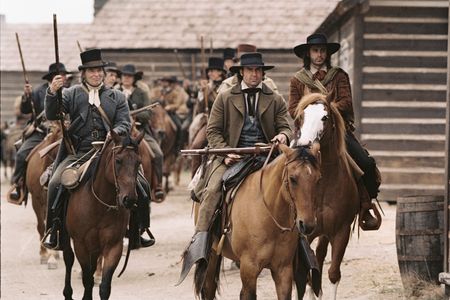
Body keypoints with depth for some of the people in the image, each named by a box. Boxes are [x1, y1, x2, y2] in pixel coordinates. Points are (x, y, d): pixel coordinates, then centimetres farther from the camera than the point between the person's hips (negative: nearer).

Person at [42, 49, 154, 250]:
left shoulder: (117, 97, 16)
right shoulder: (72, 94, 11)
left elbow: (125, 123, 5)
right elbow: (52, 115, -2)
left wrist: (115, 133, -18)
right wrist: (52, 92, -21)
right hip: (78, 154, -1)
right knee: (56, 184, -25)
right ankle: (54, 231, -12)